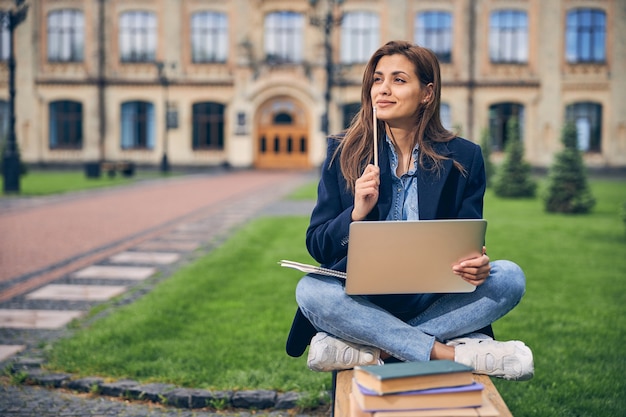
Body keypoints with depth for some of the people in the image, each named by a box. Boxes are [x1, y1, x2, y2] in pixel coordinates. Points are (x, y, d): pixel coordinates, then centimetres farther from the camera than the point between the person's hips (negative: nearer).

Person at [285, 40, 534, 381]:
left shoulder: (463, 157, 2)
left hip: (435, 302, 1)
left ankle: (368, 350, -27)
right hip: (363, 300, -1)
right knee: (310, 290, -30)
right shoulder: (343, 152, 2)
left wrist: (475, 265, -22)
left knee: (509, 278, -23)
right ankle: (449, 352, -29)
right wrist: (357, 213, -20)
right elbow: (317, 248, 0)